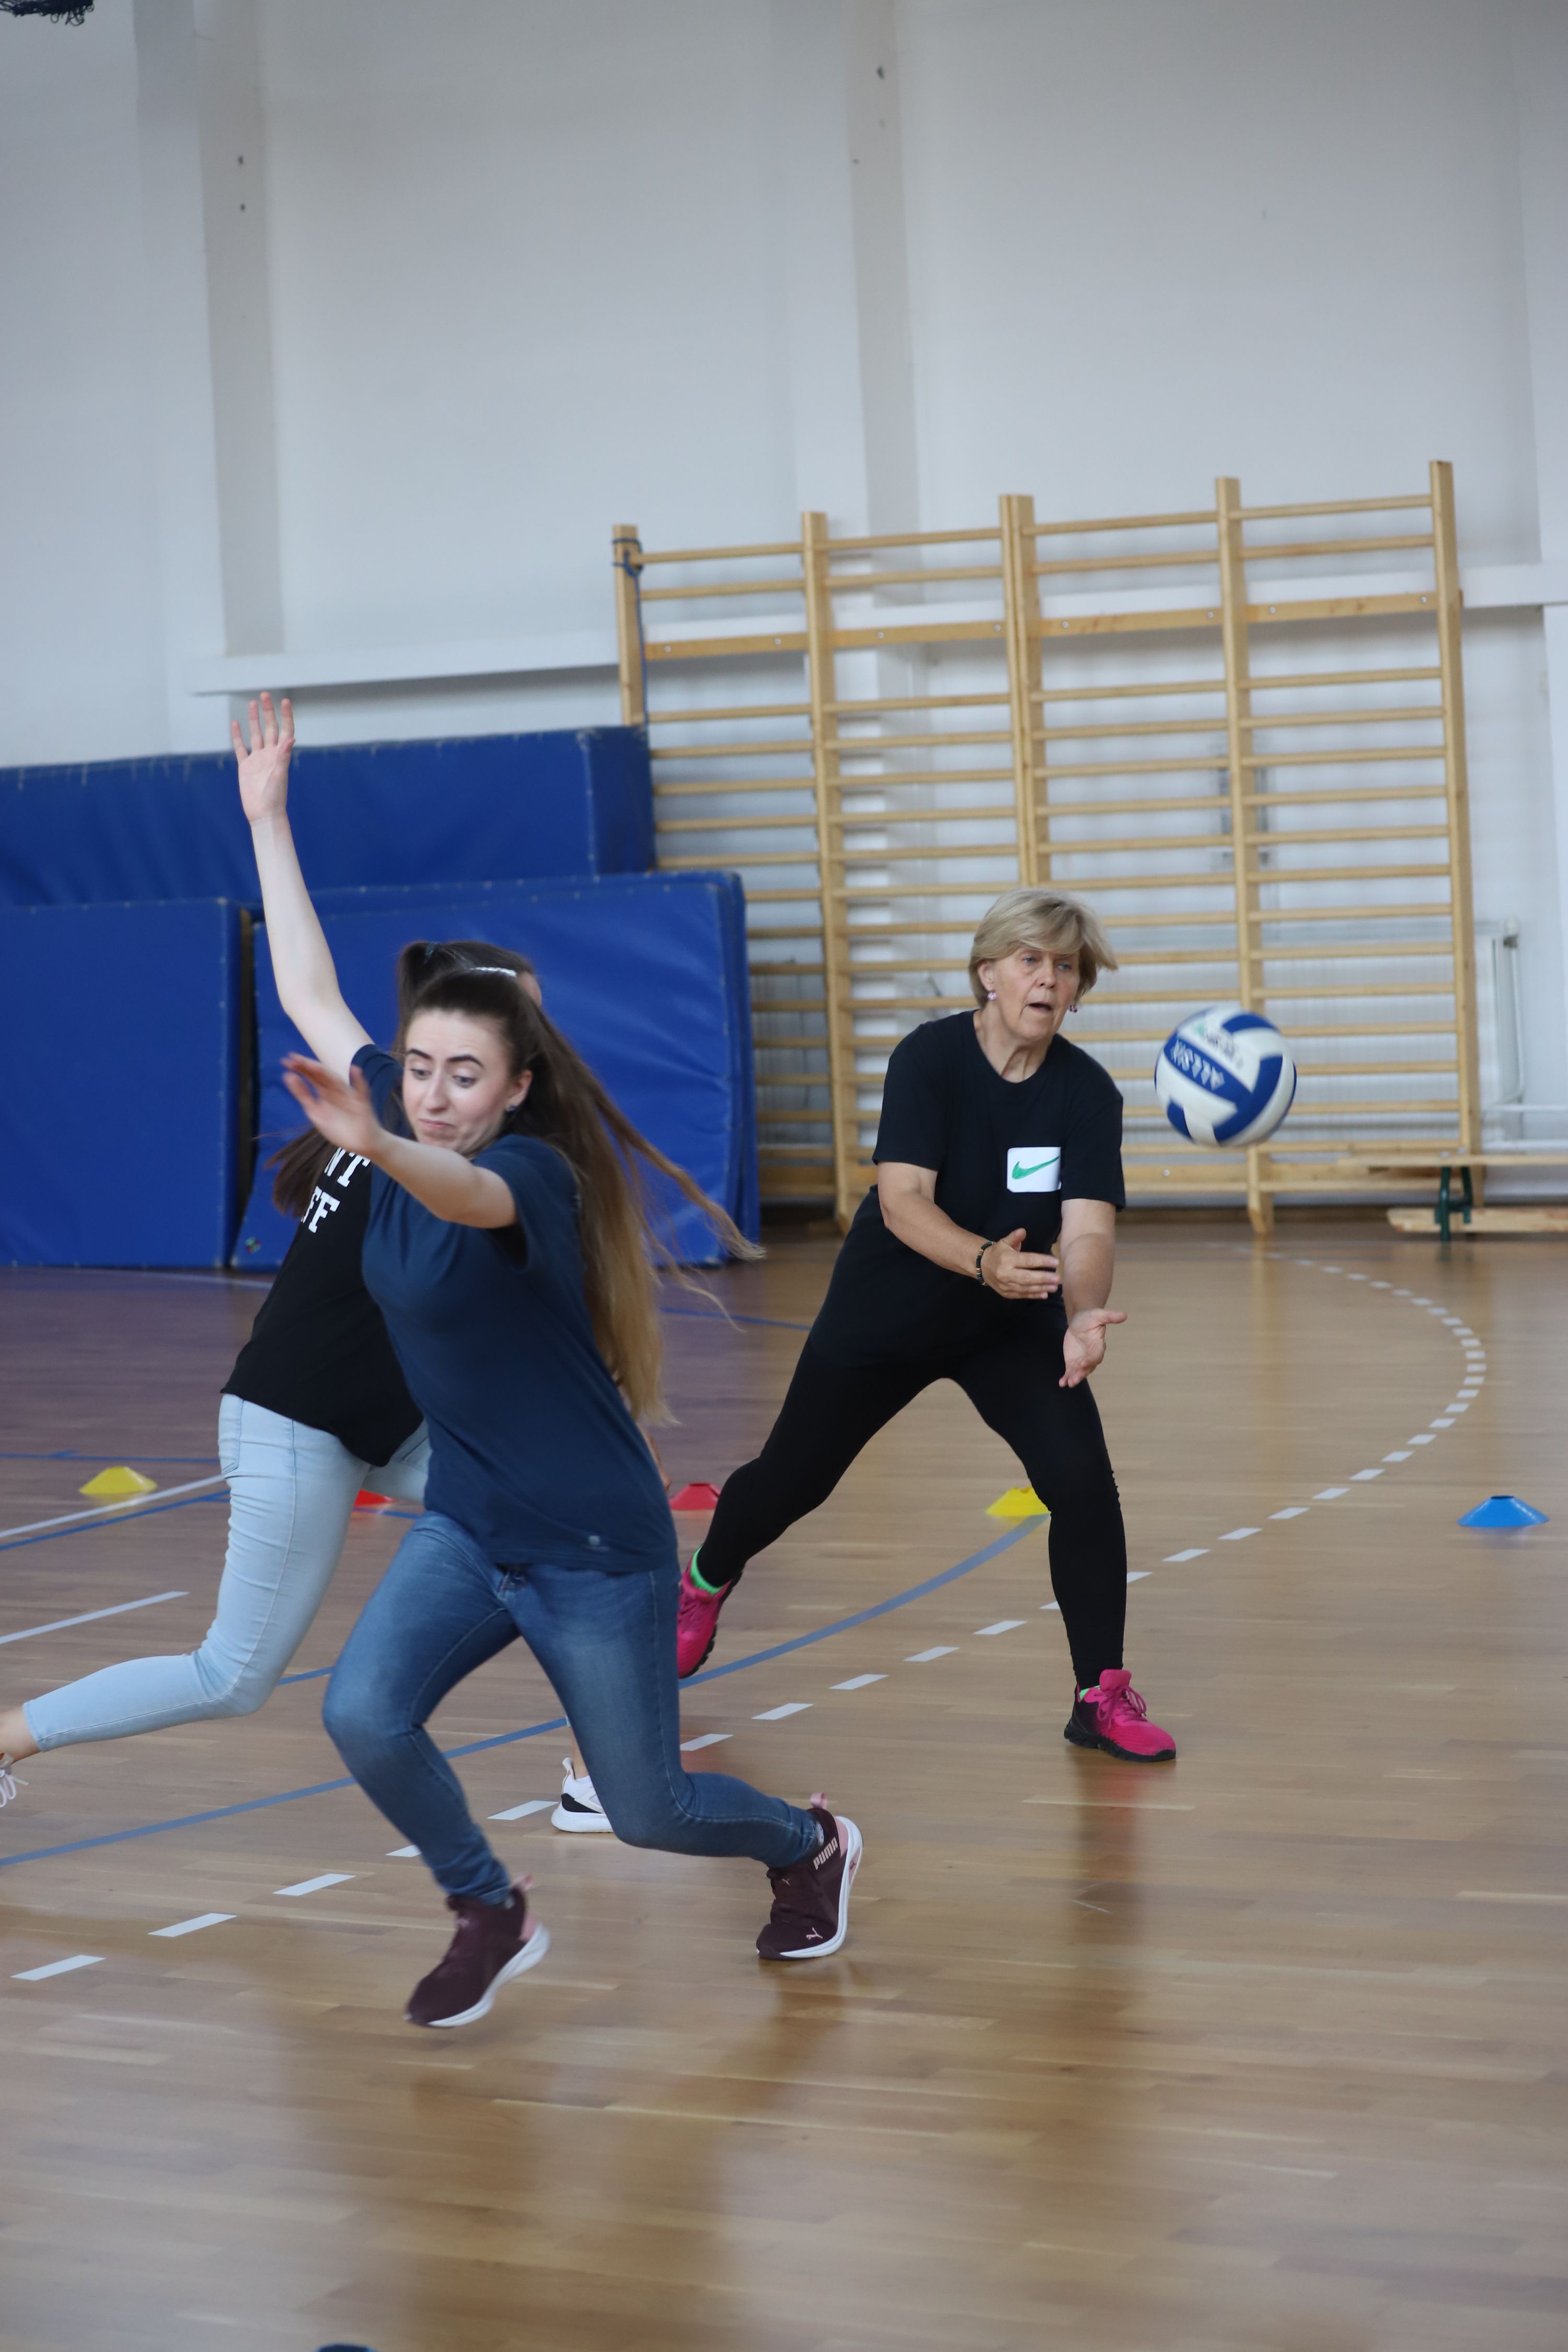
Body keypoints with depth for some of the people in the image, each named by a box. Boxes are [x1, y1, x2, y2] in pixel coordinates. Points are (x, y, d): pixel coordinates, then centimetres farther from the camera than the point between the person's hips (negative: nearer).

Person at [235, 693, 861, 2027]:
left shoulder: (537, 1173, -22)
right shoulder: (406, 1129, -2)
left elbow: (469, 1196, -47)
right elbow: (308, 992, 5)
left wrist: (374, 1148, -68)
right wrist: (268, 821, 4)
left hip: (595, 1550, -6)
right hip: (467, 1530, 6)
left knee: (648, 1812, 8)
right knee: (364, 1716, -19)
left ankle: (811, 1846, 42)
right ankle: (490, 1917, 7)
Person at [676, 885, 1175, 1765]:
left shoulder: (1088, 1092, -17)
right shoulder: (930, 1057, -23)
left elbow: (1088, 1228, -28)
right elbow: (903, 1199, -33)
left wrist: (1083, 1314, -49)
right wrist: (985, 1261, -51)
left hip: (1013, 1325, 1)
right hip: (888, 1310, -1)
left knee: (1082, 1476, -20)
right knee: (794, 1477, 13)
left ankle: (1103, 1696, -7)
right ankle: (705, 1587, 47)